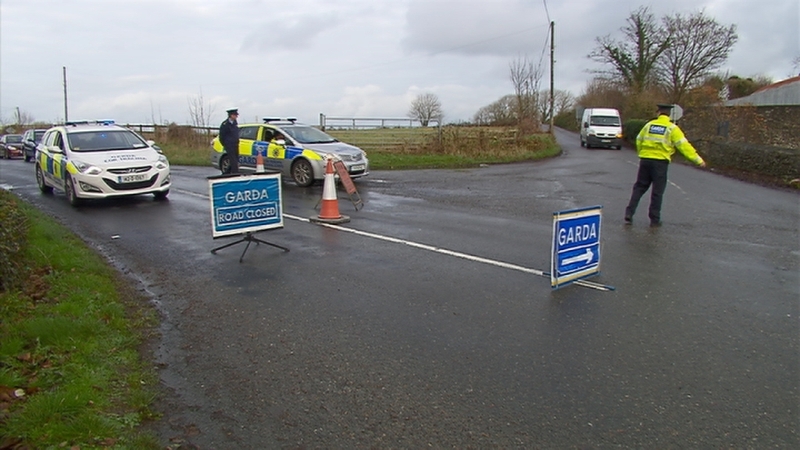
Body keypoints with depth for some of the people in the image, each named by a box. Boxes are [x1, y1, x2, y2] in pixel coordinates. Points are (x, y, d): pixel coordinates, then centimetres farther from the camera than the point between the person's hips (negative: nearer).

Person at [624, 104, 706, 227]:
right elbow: (683, 145, -7)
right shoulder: (672, 128, -2)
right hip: (660, 162, -3)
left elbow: (638, 140, 15)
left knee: (639, 188, 12)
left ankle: (629, 213, 5)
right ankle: (654, 219, 8)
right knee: (657, 192, 4)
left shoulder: (649, 125, 9)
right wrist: (698, 160, -4)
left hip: (645, 160, 3)